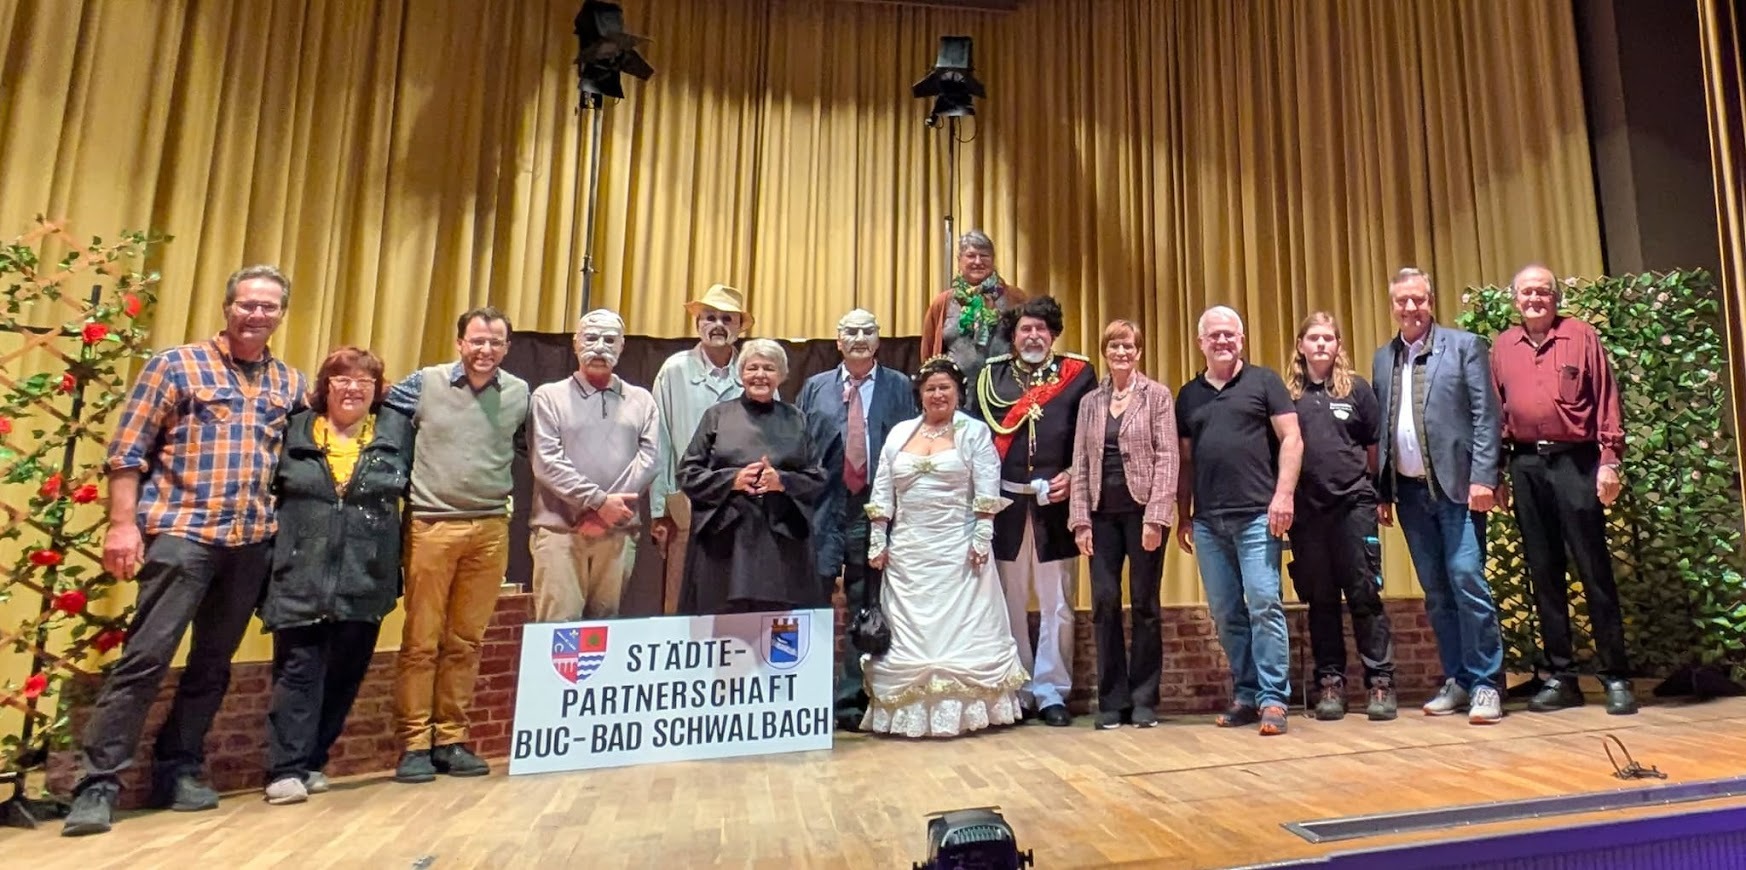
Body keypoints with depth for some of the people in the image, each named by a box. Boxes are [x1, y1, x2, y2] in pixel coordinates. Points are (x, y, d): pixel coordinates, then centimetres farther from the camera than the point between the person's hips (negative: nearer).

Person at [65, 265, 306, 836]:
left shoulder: (290, 383, 12)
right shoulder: (176, 365, 1)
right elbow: (127, 452, -2)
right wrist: (123, 524, -10)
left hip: (253, 543, 4)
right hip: (181, 534, -4)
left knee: (213, 664, 12)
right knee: (145, 658, -5)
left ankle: (179, 770, 24)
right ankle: (99, 783, 7)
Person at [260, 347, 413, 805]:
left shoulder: (397, 430, 5)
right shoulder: (294, 430, 5)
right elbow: (268, 491, 11)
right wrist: (273, 555, 5)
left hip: (365, 581, 1)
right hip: (303, 578, -1)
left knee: (345, 674, 9)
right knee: (298, 671, -1)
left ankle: (311, 761, 24)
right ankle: (287, 768, 7)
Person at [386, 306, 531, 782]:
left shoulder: (520, 393, 6)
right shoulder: (424, 382, 0)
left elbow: (530, 449, 19)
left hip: (491, 528, 2)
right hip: (431, 525, -2)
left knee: (466, 642, 10)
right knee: (420, 641, 4)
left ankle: (450, 740, 21)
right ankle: (414, 744, 15)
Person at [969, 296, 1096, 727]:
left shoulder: (1078, 374, 5)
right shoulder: (991, 376, 9)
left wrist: (1073, 477, -11)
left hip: (1056, 505, -1)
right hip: (1005, 505, 1)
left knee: (1055, 605, 5)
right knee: (1010, 605, 9)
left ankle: (1052, 692, 17)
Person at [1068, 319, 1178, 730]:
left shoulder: (1157, 395, 3)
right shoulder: (1090, 402, 11)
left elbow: (1166, 457, -5)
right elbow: (1080, 463, 9)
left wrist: (1155, 516, -13)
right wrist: (1080, 520, 1)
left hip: (1142, 510, -2)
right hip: (1102, 513, 3)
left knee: (1144, 604, 4)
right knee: (1104, 603, 1)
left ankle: (1144, 700, 15)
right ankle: (1112, 701, 12)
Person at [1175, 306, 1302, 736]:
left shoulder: (1264, 381, 6)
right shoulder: (1188, 395, 16)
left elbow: (1291, 439, 0)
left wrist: (1284, 494, -11)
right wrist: (1183, 516, 14)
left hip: (1256, 515, -4)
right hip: (1207, 521, 4)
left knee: (1264, 605, -6)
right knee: (1225, 613, 7)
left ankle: (1273, 698, 3)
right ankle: (1246, 694, 18)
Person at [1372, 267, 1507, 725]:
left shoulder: (1465, 345, 2)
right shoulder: (1383, 358, 13)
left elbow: (1486, 415, -4)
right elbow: (1380, 428, 11)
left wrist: (1482, 477, -13)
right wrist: (1382, 491, 7)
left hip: (1456, 485, -4)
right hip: (1409, 490, 4)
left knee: (1467, 580, -7)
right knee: (1436, 592, 9)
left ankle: (1485, 683, 4)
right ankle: (1456, 681, 18)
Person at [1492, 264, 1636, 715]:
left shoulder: (1581, 336, 3)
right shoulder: (1502, 347, 10)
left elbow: (1606, 399, -1)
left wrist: (1609, 460, -8)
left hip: (1575, 461, -3)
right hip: (1526, 466, 3)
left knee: (1595, 569, 0)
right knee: (1543, 572, 7)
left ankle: (1616, 677, 11)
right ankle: (1561, 677, 16)